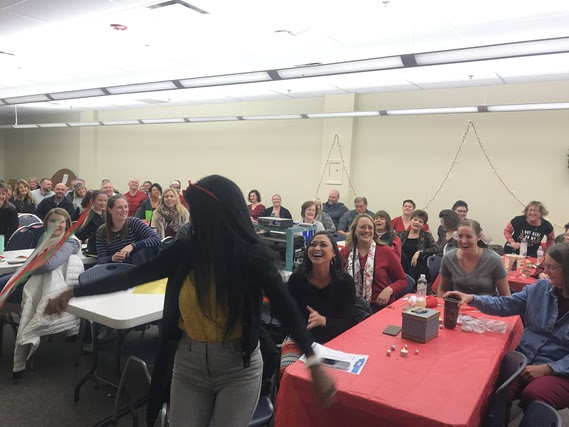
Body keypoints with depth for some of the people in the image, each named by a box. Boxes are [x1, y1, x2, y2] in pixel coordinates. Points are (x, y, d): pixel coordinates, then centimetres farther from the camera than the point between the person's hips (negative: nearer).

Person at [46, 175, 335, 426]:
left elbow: (285, 307, -24)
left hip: (238, 368, -3)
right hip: (188, 363, 3)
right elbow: (132, 277, -1)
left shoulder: (253, 256, -16)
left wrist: (314, 364, -34)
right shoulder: (186, 250, -6)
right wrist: (73, 293, -2)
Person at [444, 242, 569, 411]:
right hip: (525, 360, 3)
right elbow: (504, 304, 7)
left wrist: (546, 368, -18)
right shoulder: (539, 288, 5)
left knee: (532, 395, -31)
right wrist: (472, 299, -9)